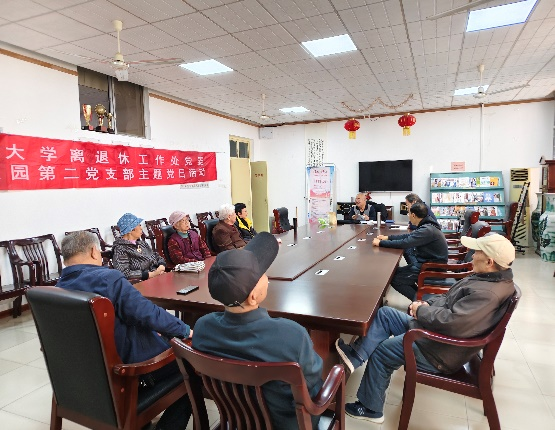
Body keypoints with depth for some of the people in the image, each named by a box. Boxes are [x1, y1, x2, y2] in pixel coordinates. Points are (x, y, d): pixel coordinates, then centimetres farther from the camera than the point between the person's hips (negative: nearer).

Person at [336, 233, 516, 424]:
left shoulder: (489, 294, -30)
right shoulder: (489, 277, 4)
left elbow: (452, 322, -36)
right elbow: (448, 298, 14)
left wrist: (421, 310, -19)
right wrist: (427, 304, -3)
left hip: (441, 351, -10)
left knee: (380, 353, -1)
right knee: (384, 313, 6)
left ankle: (370, 408, 19)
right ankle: (355, 356, 8)